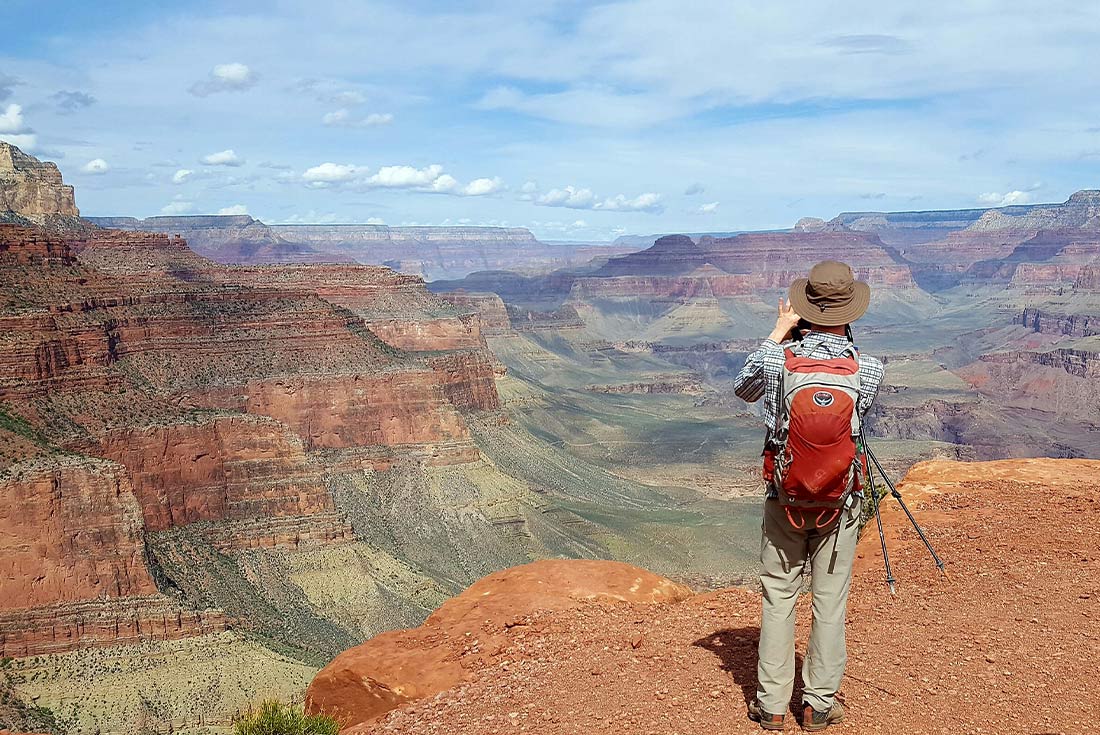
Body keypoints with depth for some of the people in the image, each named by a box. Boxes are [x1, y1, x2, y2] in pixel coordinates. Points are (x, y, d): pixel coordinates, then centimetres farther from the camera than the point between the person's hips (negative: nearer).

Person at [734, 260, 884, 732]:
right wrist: (839, 333, 11)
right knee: (830, 601, 12)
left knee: (778, 597, 12)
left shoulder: (777, 359, -14)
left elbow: (743, 390, 8)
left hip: (785, 495, 0)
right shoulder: (868, 369, -14)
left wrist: (779, 333, 11)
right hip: (840, 500, 0)